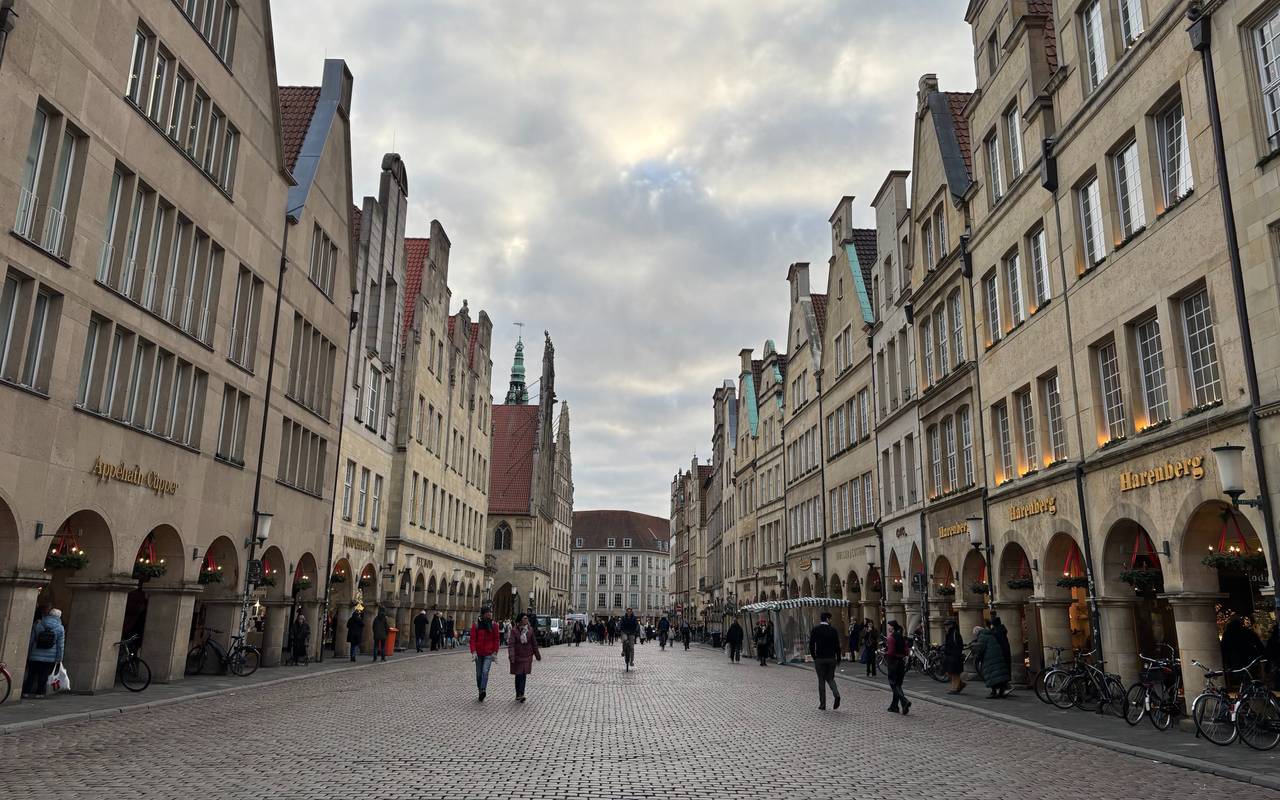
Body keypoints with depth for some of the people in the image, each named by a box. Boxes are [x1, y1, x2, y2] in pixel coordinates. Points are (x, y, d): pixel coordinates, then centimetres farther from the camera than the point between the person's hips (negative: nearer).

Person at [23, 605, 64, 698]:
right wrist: (59, 658, 3)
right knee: (43, 676, 6)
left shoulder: (37, 624, 0)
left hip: (35, 656, 1)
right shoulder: (60, 628, -4)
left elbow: (30, 641, 4)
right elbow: (60, 645, -4)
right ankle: (39, 692, 6)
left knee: (31, 674, 11)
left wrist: (27, 654, 14)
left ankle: (26, 691, 11)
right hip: (50, 658, -1)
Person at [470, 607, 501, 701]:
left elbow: (497, 639, 3)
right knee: (479, 673, 8)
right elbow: (473, 639, -4)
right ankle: (480, 692, 19)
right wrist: (474, 651, -14)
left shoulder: (494, 625, 1)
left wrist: (495, 652, -3)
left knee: (485, 671, -18)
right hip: (478, 654, 1)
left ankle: (483, 690, -24)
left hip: (489, 654, -1)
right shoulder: (476, 625, -1)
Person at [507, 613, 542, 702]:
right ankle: (519, 694, 9)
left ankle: (520, 694, 5)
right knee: (518, 675, 1)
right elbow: (511, 643, -12)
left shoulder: (530, 629, 3)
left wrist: (537, 655, 14)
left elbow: (534, 643, 10)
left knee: (524, 675, 1)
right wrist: (511, 656, -22)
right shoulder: (514, 630, -8)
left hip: (527, 656, 3)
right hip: (517, 656, -3)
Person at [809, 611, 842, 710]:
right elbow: (837, 646, 0)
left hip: (819, 659, -1)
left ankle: (822, 704, 6)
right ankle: (836, 695, -8)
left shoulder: (815, 630, -3)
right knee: (830, 678, 17)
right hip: (831, 658, 1)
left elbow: (811, 645, -5)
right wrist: (838, 658, 8)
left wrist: (814, 657, 6)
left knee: (821, 681, 6)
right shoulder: (833, 630, -1)